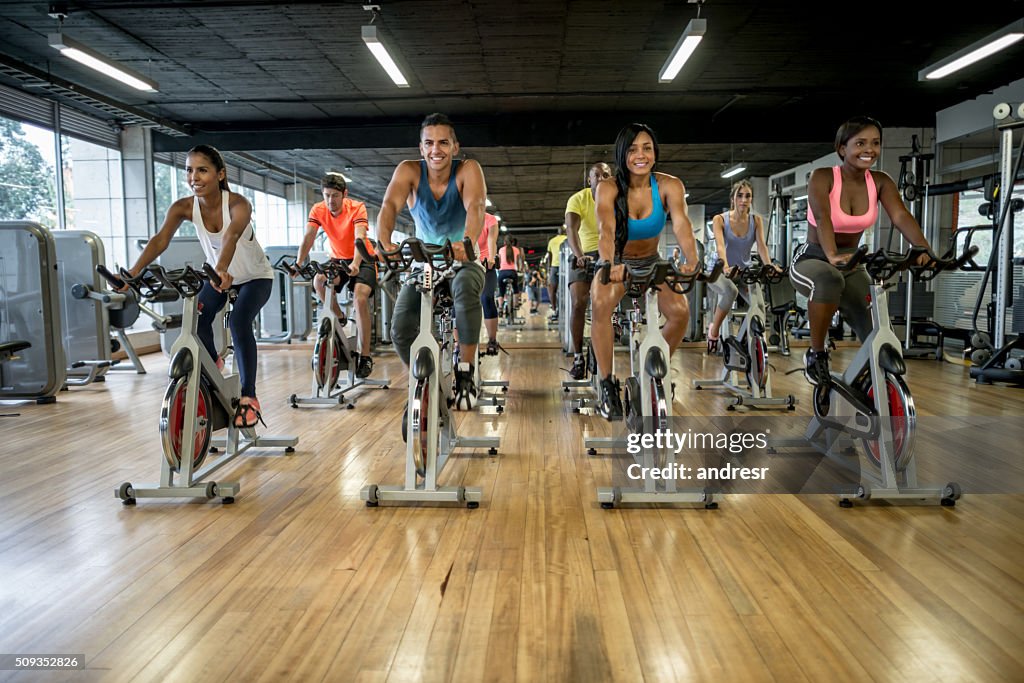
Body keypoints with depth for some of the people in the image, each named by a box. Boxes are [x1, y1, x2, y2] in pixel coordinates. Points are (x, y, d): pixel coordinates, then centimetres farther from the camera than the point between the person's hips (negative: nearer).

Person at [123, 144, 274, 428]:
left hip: (255, 276, -4)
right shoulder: (184, 207, -18)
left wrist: (222, 269, -69)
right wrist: (134, 272, -48)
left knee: (239, 322, -27)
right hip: (217, 274, 5)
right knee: (196, 317, -18)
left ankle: (248, 397, -18)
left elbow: (231, 235, -50)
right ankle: (212, 363, 14)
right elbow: (160, 240, -32)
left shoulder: (237, 204, -30)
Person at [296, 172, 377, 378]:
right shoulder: (318, 210, -11)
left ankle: (365, 356, -18)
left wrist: (355, 264, -53)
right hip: (337, 258, 4)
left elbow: (360, 238, -35)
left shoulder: (356, 208, -21)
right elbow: (308, 237, -21)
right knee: (318, 281, -29)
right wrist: (298, 263, -38)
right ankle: (340, 319, -2)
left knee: (360, 298, -27)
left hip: (362, 259, -3)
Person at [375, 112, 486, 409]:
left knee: (466, 286, -38)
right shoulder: (409, 171, -10)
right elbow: (389, 206, -27)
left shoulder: (468, 170, -14)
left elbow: (475, 207, -33)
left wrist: (466, 243, -54)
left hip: (462, 262, -2)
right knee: (401, 330, -16)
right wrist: (385, 242, -48)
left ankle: (466, 374, -25)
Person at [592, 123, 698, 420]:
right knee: (601, 304, -33)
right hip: (618, 263, -2)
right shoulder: (608, 188, -19)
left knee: (680, 311, -22)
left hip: (652, 263, 2)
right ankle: (607, 386, -20)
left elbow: (681, 223, -31)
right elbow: (606, 229, -36)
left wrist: (692, 260, -51)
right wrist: (609, 264, -57)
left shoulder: (669, 185, -15)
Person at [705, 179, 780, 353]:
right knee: (730, 291, -38)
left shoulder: (756, 220, 0)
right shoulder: (720, 219, -9)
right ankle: (714, 330, -16)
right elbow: (720, 246, -25)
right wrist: (725, 267, -44)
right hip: (721, 272, -3)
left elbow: (761, 246, -13)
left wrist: (769, 266, -34)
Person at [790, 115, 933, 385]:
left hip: (851, 265, 5)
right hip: (812, 259, -5)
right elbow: (822, 218, -35)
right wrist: (833, 256, -54)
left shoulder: (880, 182, -4)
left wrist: (924, 250, -39)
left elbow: (901, 216, -20)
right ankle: (816, 354, -23)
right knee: (829, 279, -42)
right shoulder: (822, 177, -17)